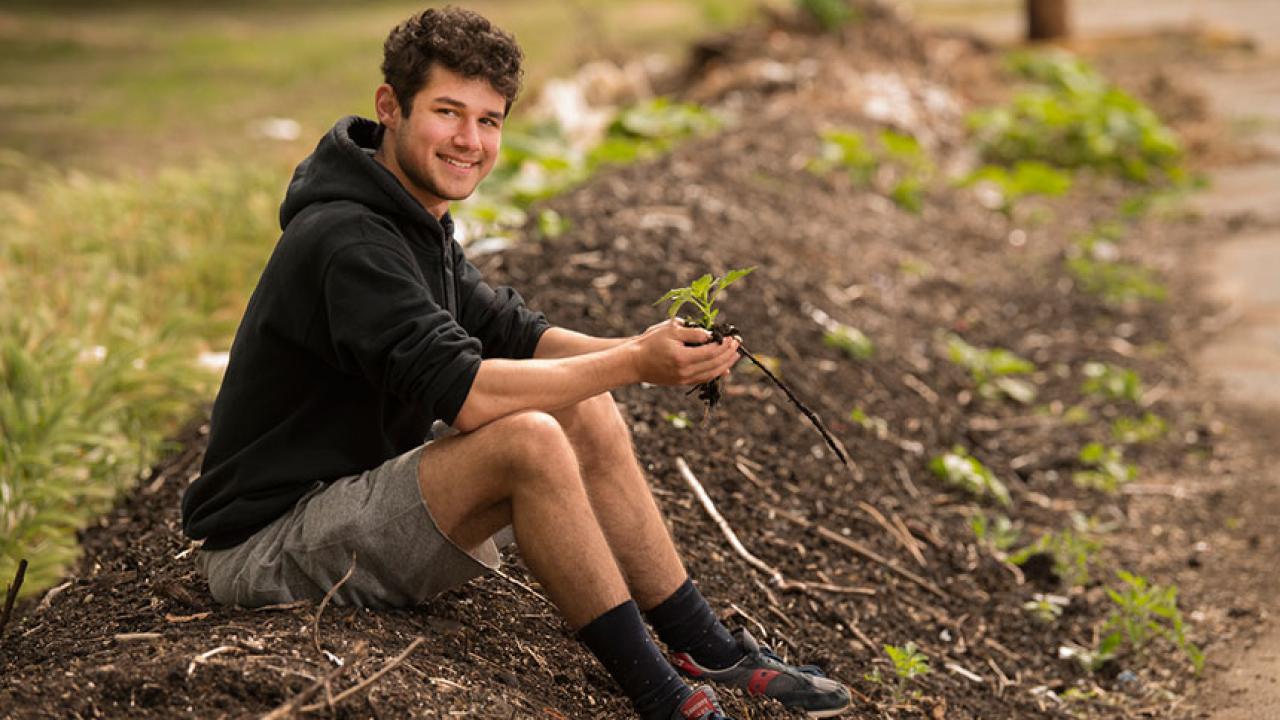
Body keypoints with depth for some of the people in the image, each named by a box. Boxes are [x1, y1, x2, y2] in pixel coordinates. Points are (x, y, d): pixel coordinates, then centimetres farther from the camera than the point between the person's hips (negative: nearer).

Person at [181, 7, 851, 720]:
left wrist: (651, 350, -9)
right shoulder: (347, 240, -22)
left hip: (360, 490, 10)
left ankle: (711, 653, 4)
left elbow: (512, 332, 8)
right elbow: (461, 389, -31)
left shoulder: (415, 220, 10)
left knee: (589, 417, -1)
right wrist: (635, 362, -26)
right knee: (528, 437, -29)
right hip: (266, 542, -10)